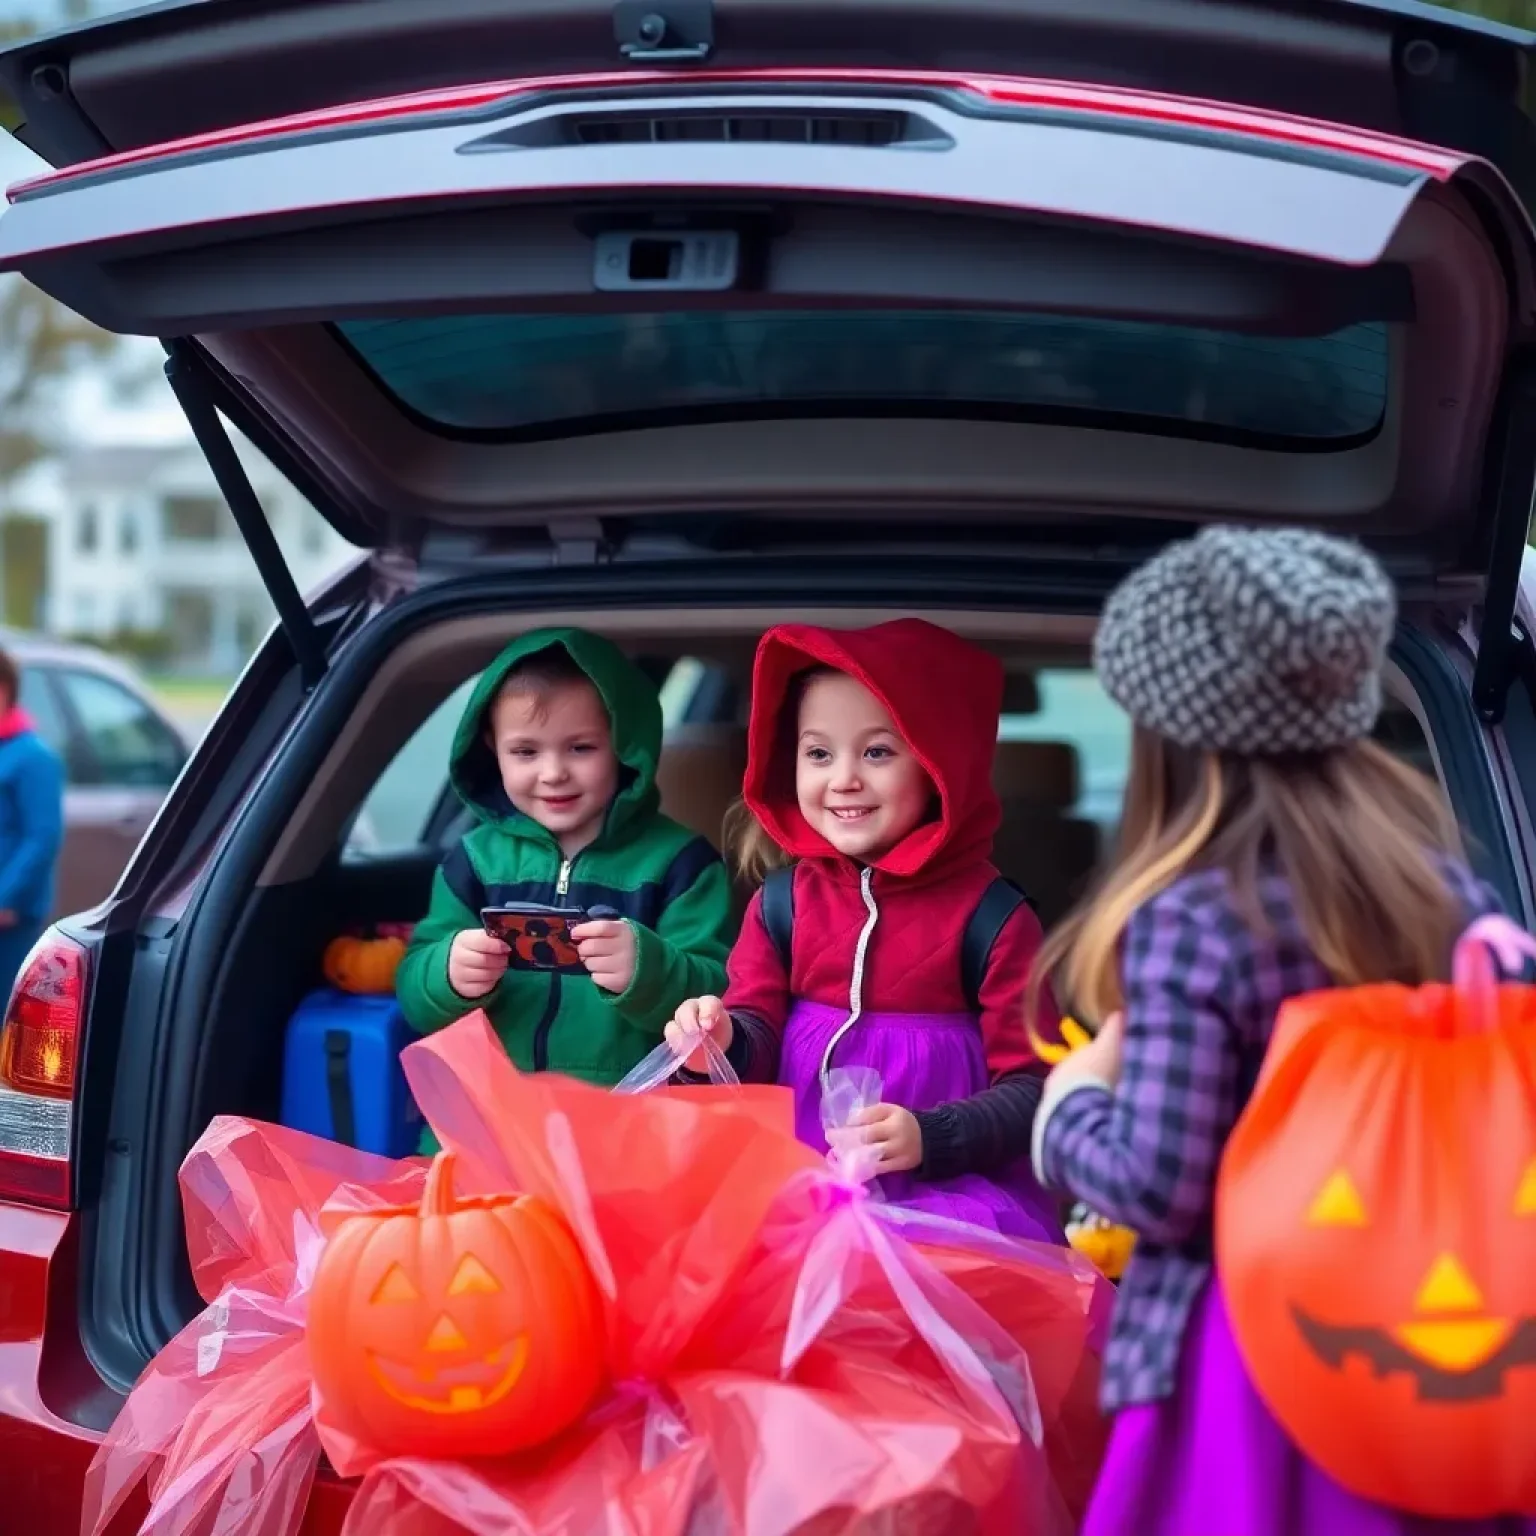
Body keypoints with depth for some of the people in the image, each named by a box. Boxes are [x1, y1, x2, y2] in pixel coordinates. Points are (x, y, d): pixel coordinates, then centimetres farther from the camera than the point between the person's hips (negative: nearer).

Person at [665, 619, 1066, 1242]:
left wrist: (932, 1139, -19)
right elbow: (760, 1034, 10)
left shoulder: (991, 915, -4)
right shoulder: (781, 900, 8)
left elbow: (1032, 1087, -4)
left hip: (952, 1186, -3)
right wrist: (724, 1039, -14)